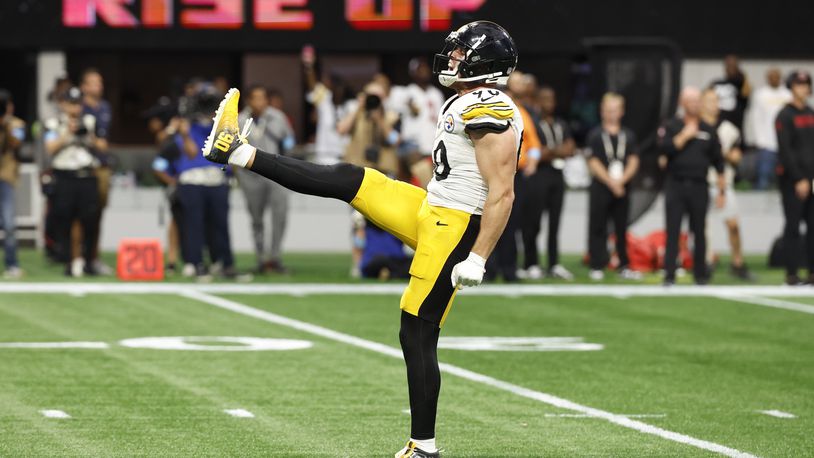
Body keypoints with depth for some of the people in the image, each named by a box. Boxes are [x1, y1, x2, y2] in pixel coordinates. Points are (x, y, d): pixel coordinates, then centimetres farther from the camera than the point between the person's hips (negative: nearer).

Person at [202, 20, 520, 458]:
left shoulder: (491, 112, -19)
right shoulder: (467, 103, 12)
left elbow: (502, 195, -23)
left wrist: (476, 259, -25)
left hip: (453, 230, -9)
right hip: (429, 210, 9)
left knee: (418, 336, -5)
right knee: (346, 180, 8)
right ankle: (239, 152, 16)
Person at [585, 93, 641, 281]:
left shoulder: (628, 136, 11)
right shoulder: (595, 135, 2)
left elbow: (633, 161, 4)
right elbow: (593, 163, -5)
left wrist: (621, 180, -11)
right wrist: (610, 182, -13)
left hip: (623, 188, 3)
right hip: (600, 188, -3)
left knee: (622, 228, 6)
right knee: (598, 228, -2)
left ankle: (624, 266, 11)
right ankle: (597, 267, 1)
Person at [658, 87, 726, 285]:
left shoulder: (708, 130, 9)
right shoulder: (671, 127, 3)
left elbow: (718, 162, 11)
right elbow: (664, 148, -14)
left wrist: (722, 190, 8)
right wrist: (685, 136, -14)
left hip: (699, 187, 2)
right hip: (676, 185, -2)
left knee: (699, 232, 6)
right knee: (673, 232, -4)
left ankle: (700, 274, 15)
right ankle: (669, 275, -3)